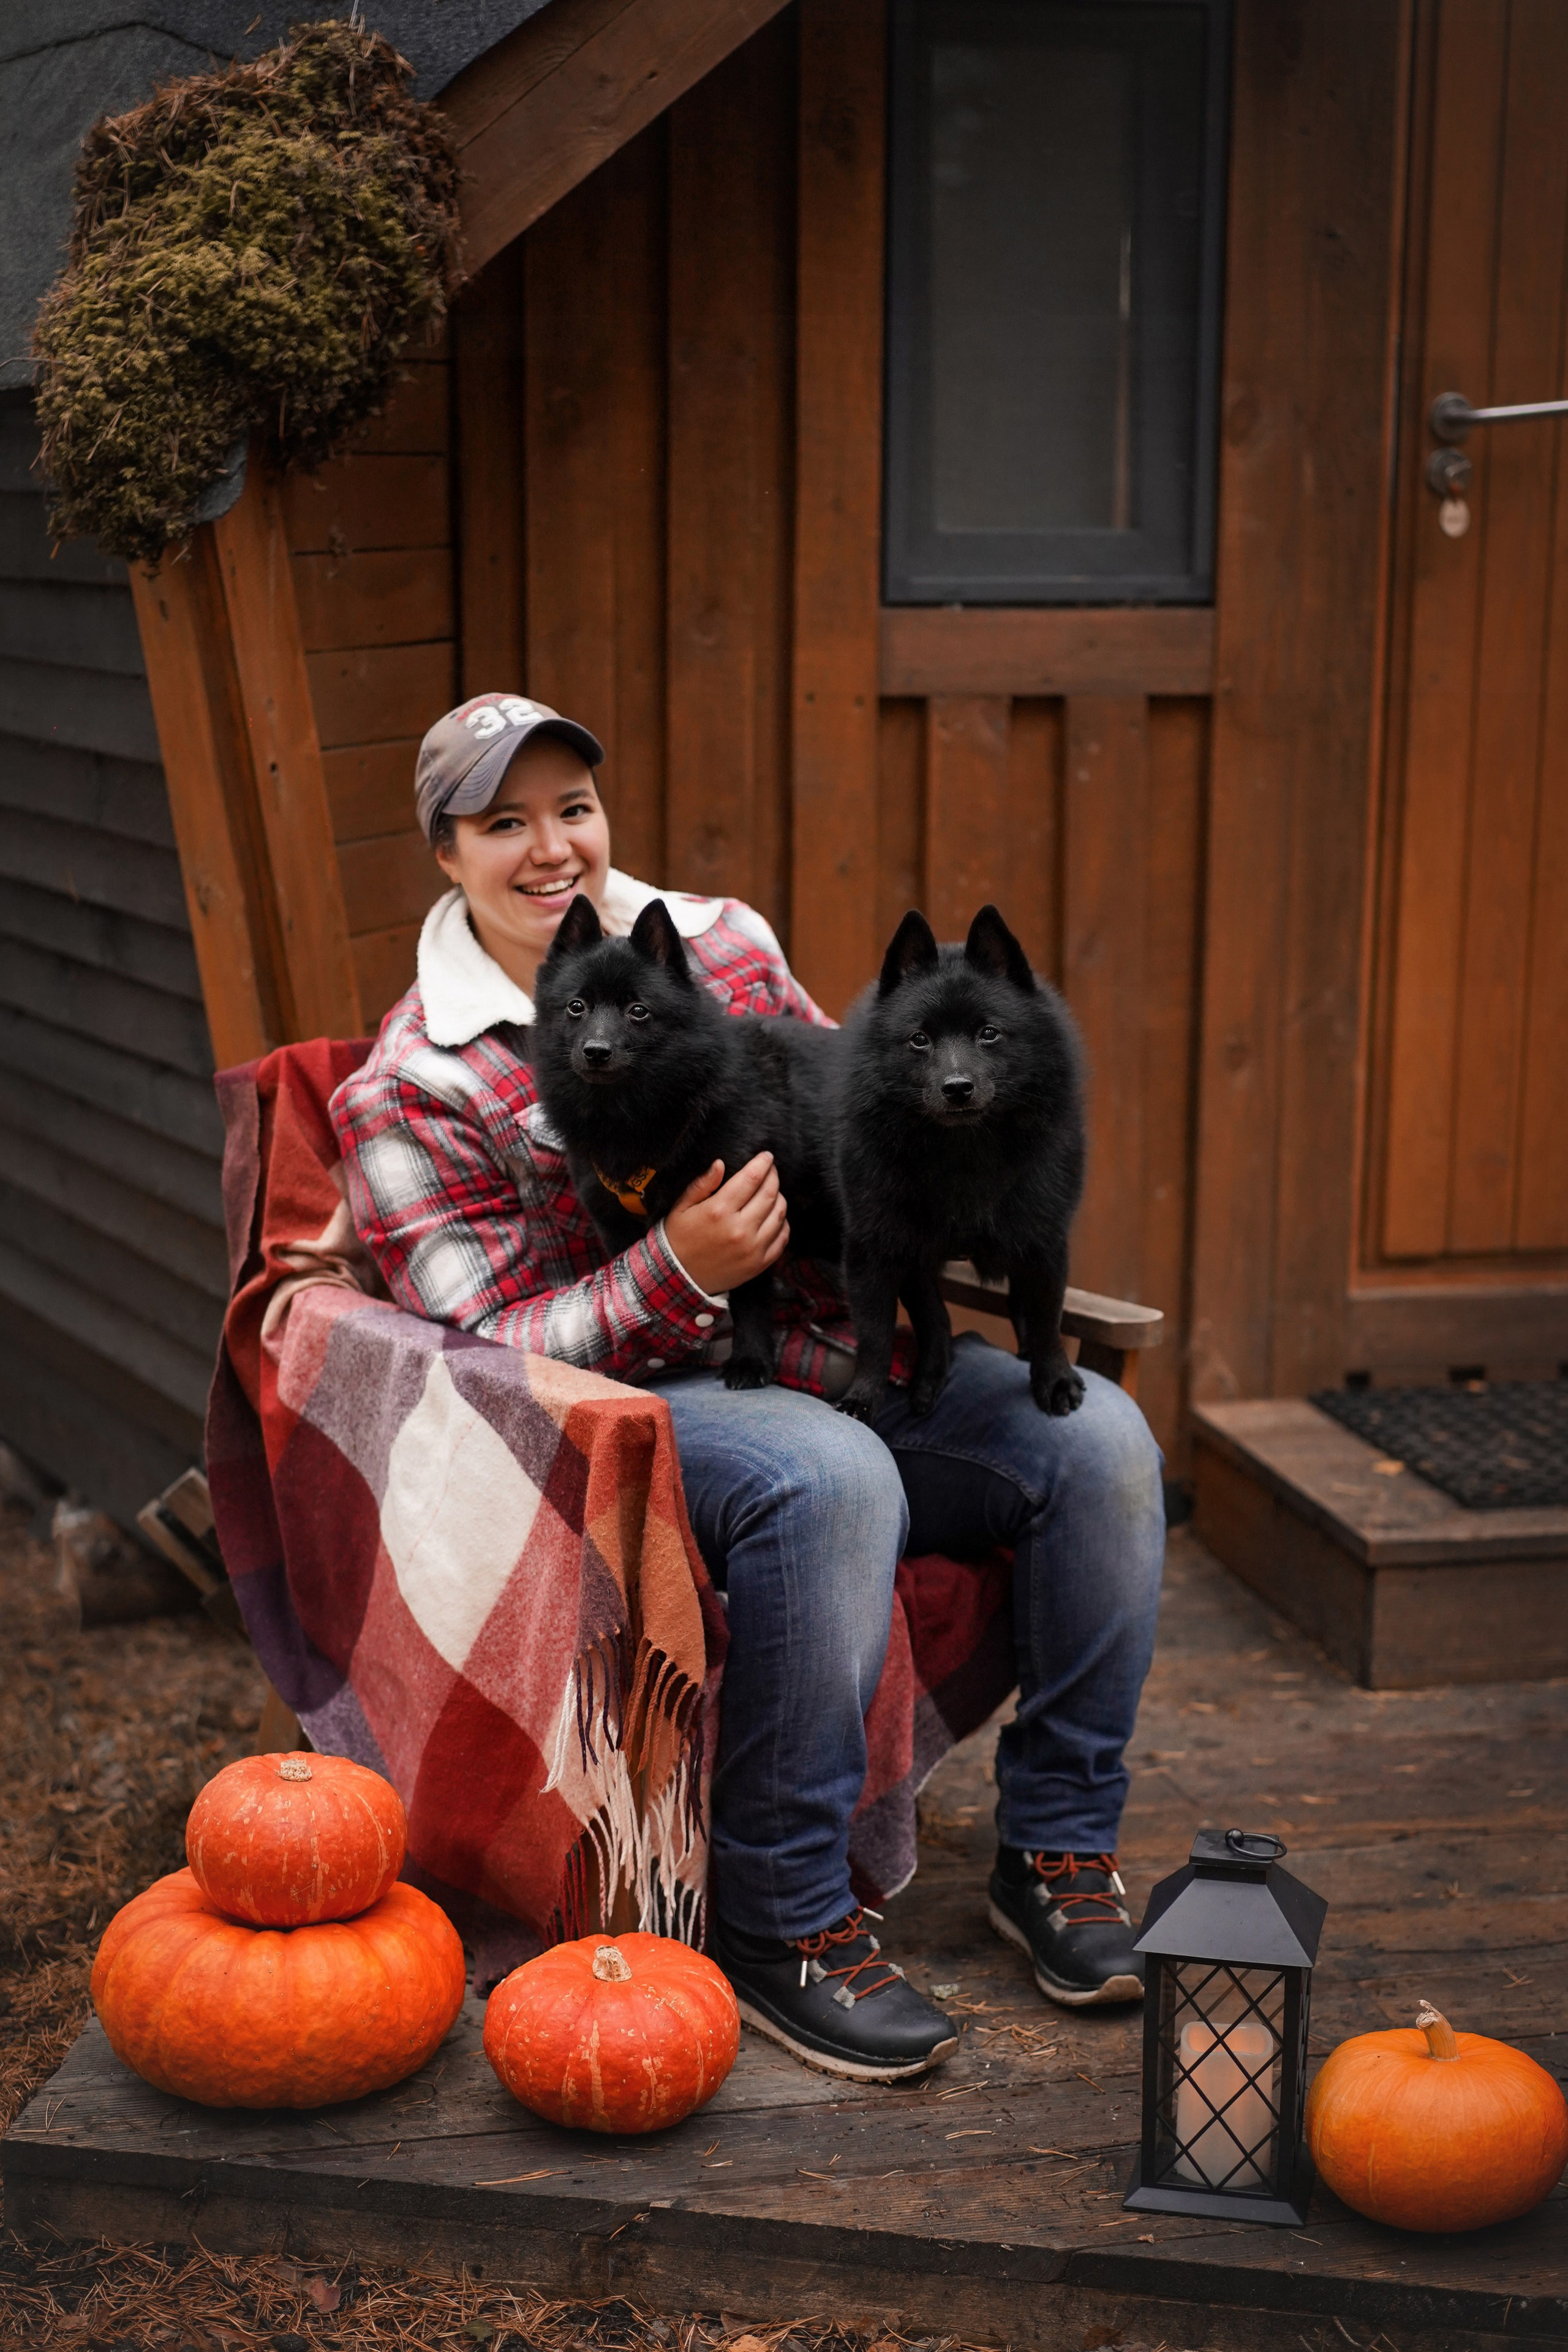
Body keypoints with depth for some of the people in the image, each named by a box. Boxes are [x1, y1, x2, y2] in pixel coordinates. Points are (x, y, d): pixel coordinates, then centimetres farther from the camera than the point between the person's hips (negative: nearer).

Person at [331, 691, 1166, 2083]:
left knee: (1096, 1436, -16)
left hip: (830, 1353, 6)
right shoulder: (412, 1092, -5)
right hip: (635, 1408, -5)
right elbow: (488, 1352, -9)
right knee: (830, 1477, -37)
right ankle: (780, 1918, -22)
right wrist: (678, 1274, -24)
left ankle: (1057, 1847, -1)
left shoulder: (718, 941, 10)